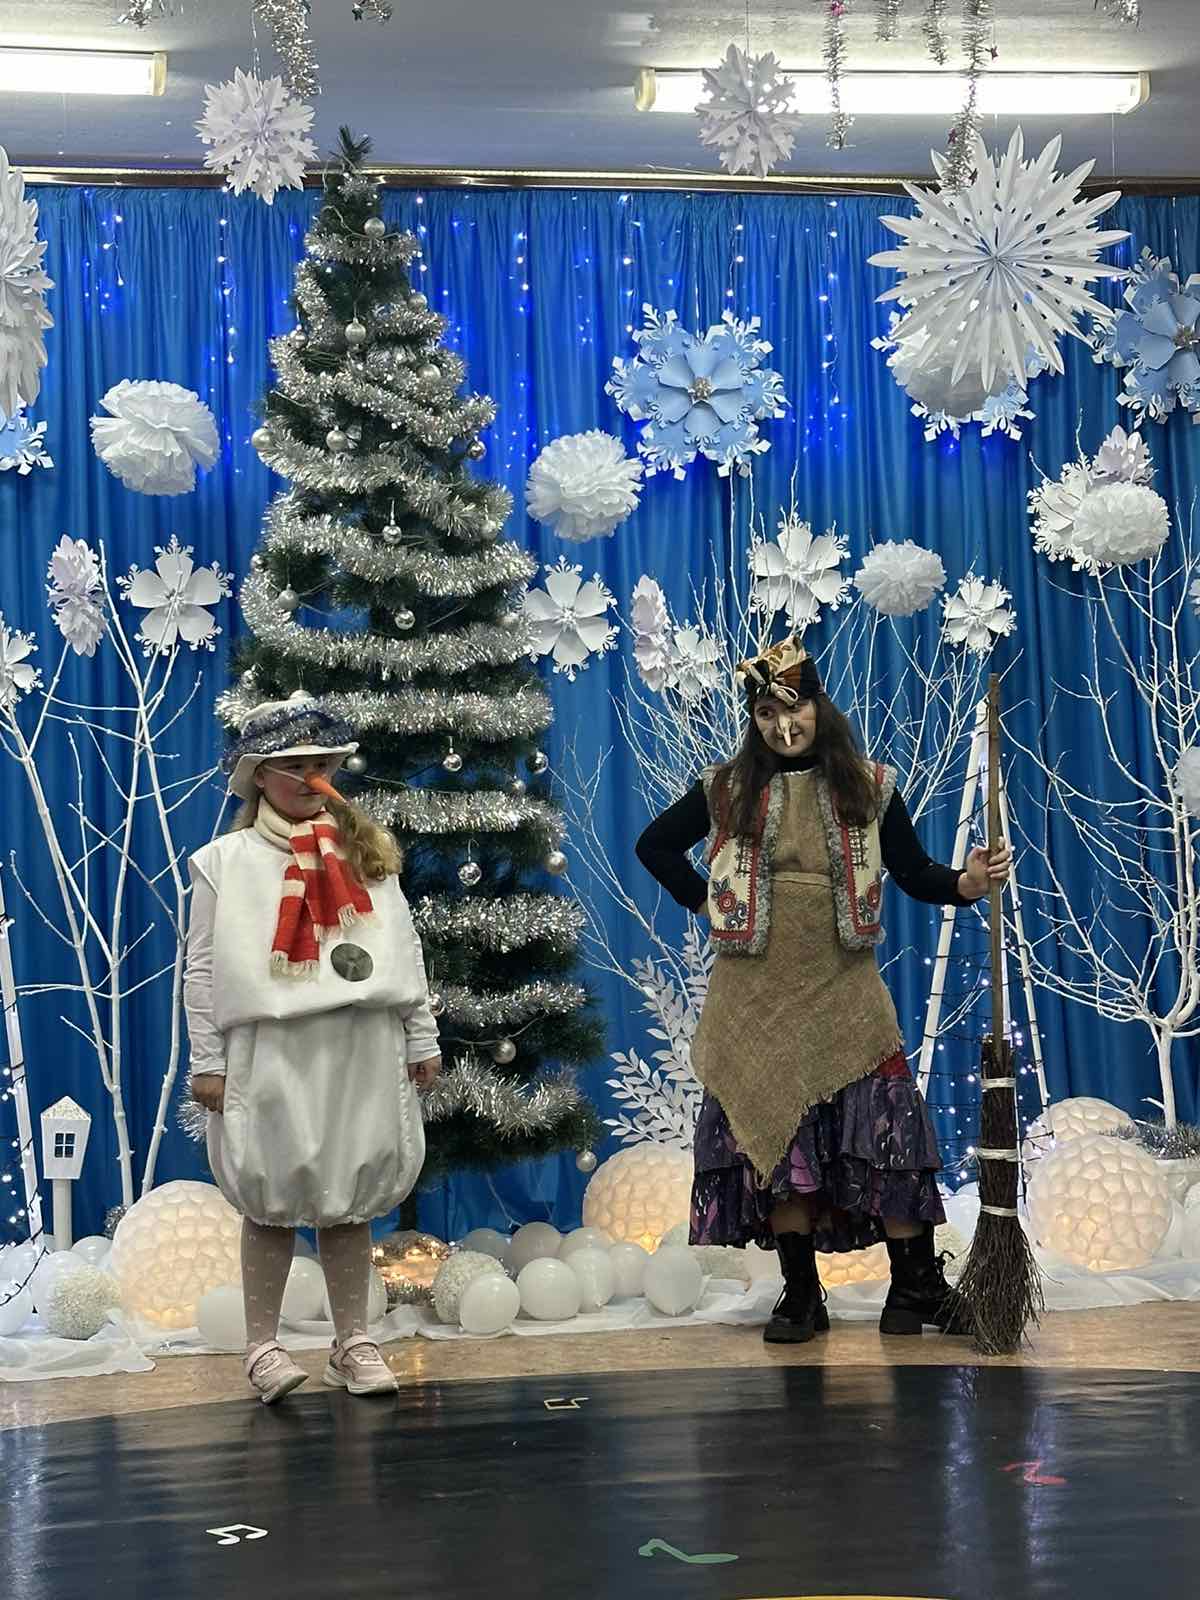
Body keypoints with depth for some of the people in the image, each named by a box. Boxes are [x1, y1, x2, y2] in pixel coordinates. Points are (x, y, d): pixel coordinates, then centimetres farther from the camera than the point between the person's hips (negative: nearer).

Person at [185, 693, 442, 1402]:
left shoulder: (367, 850, 10)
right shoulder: (227, 859, 2)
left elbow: (406, 949, 11)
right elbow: (204, 968, 0)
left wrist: (422, 1040, 9)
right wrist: (208, 1062, -4)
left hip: (362, 1051, 2)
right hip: (271, 1053, -2)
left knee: (349, 1199, 8)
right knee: (273, 1199, 2)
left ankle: (353, 1342, 18)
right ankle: (264, 1345, 14)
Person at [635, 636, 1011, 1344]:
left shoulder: (869, 786, 5)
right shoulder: (728, 791, 6)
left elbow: (915, 873, 6)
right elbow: (655, 845, 18)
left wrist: (968, 882, -14)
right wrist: (703, 901, 7)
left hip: (843, 988, -1)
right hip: (758, 991, 1)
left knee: (884, 1131, -6)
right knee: (774, 1137, 2)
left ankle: (917, 1290, 3)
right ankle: (801, 1297, 13)